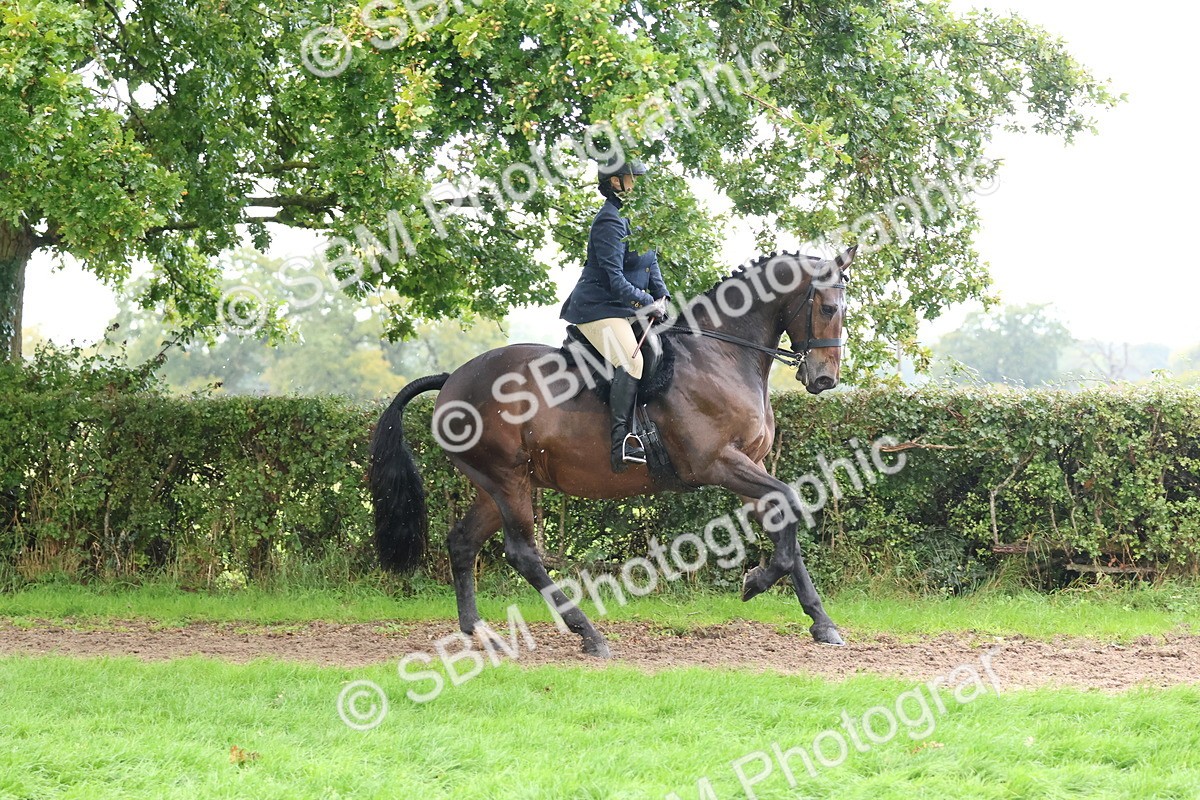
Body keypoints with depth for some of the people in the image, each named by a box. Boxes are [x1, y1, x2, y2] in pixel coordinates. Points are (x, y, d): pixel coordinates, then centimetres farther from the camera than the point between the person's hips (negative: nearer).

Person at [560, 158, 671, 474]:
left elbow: (651, 264, 18)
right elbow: (615, 280, -20)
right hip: (599, 309, -11)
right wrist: (649, 303, -16)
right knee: (630, 360, -28)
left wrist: (662, 298, 5)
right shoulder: (610, 222, -17)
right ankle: (622, 441, -32)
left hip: (624, 309, 11)